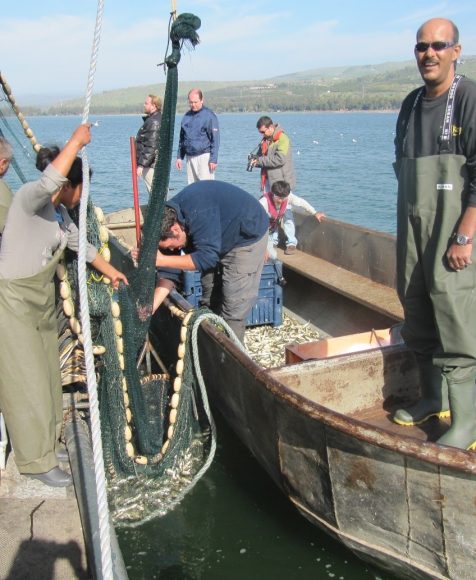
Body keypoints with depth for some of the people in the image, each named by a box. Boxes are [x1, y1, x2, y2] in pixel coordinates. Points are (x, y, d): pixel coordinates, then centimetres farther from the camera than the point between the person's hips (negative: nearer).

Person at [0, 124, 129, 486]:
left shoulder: (60, 213, 6)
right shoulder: (29, 198, -19)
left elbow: (81, 244, 23)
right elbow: (49, 181, -44)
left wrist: (110, 271, 33)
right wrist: (77, 140, -34)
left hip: (41, 299, 9)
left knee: (46, 370, 20)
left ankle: (49, 431, 40)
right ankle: (38, 460, 12)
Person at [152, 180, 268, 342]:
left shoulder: (197, 212, -38)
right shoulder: (168, 217, -13)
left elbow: (207, 257, -39)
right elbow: (169, 272, -12)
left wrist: (161, 260, -39)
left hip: (248, 236, -8)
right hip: (221, 240, 8)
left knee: (233, 308, -10)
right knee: (209, 301, 12)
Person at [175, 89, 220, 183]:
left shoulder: (209, 115, -6)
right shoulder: (187, 116, 13)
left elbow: (215, 139, -9)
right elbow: (182, 138, 19)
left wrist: (213, 159, -15)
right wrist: (179, 157, 12)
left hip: (204, 156, -6)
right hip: (190, 157, 6)